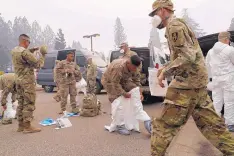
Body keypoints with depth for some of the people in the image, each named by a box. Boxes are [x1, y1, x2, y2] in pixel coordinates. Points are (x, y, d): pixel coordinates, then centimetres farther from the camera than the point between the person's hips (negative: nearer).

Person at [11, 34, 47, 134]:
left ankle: (21, 125, 20)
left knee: (21, 103, 13)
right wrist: (42, 55, -4)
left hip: (18, 80, 9)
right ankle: (27, 126, -2)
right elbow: (38, 64, -16)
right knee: (29, 103, -4)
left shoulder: (14, 51, 10)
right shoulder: (25, 52, -17)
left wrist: (31, 51, 14)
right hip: (27, 80, -9)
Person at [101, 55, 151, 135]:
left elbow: (136, 80, -3)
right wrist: (123, 93, -26)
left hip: (122, 81, 6)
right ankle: (120, 126, 0)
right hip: (109, 81, -6)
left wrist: (140, 92, -8)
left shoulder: (133, 67, -15)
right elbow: (115, 83, -33)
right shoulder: (118, 67, -39)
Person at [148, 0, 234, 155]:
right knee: (209, 121, 14)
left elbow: (187, 56, -21)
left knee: (166, 123, -4)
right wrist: (166, 69, 17)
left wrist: (164, 72, -16)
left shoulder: (174, 25, -11)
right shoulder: (178, 25, 21)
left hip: (188, 80, -10)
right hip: (196, 79, 10)